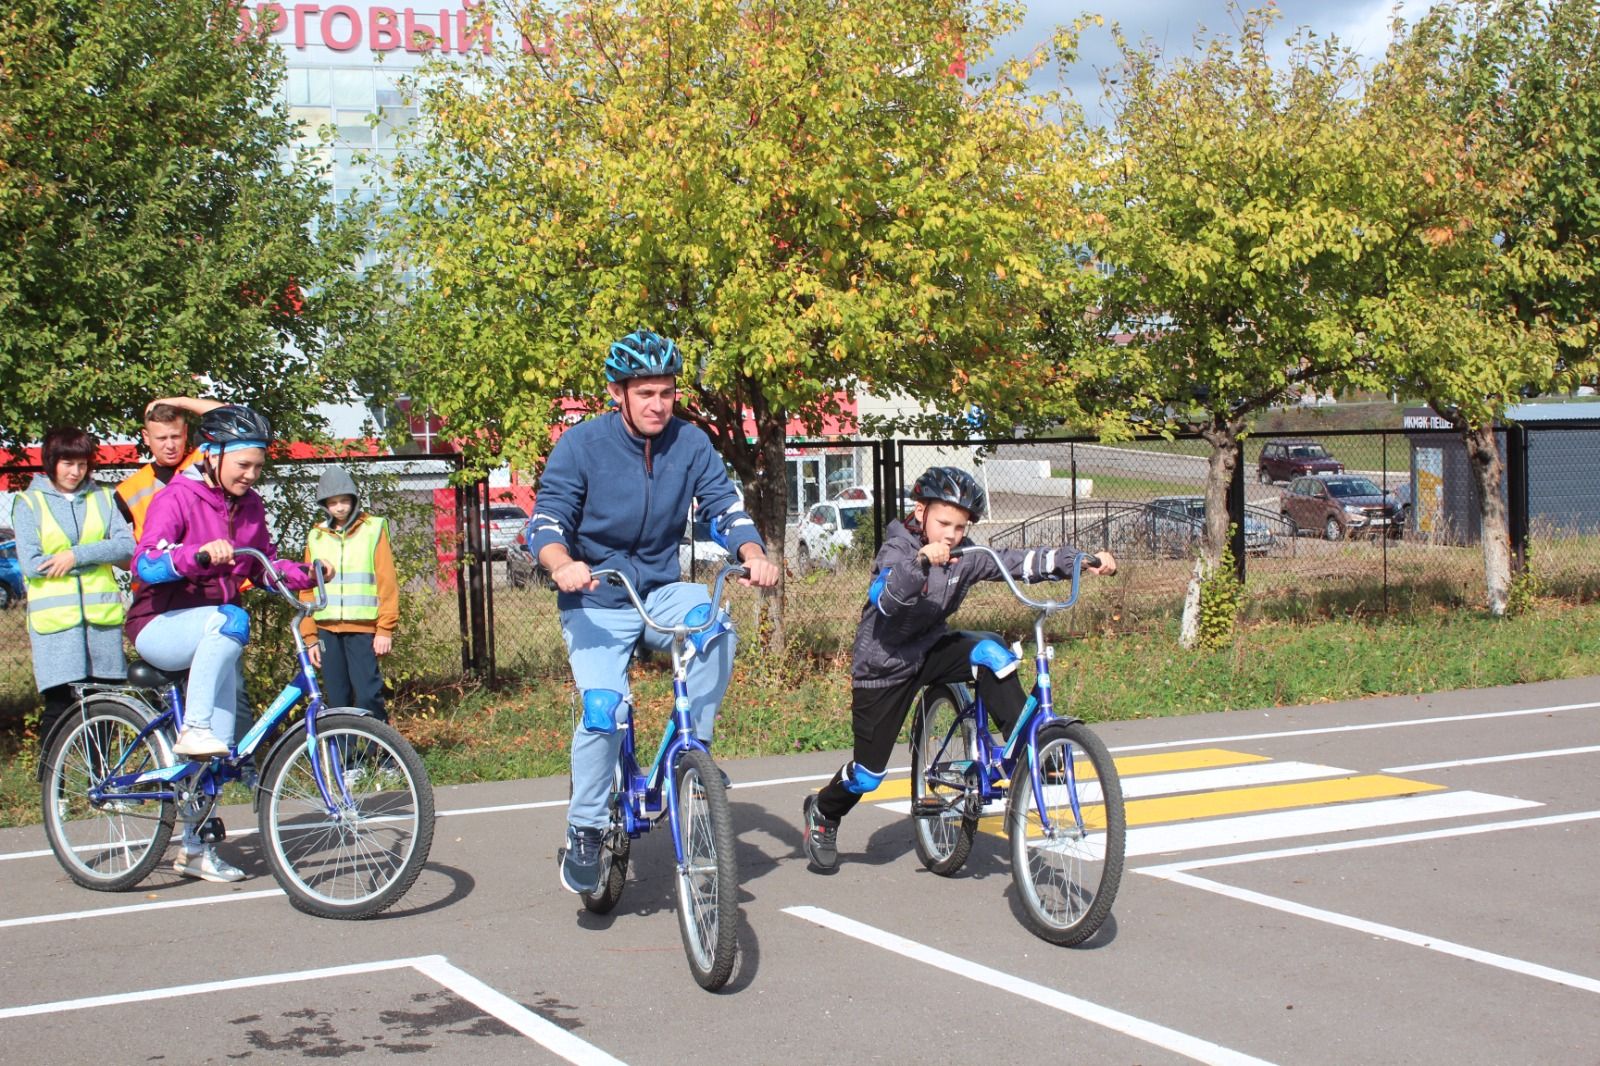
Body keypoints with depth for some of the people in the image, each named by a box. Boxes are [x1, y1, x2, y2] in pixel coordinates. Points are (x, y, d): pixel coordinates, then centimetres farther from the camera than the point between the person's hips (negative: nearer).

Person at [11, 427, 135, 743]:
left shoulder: (102, 497, 12)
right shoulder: (28, 502, 4)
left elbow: (126, 545, -2)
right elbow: (31, 564, -7)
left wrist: (77, 555, -15)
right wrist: (98, 557, -6)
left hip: (101, 613, 3)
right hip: (54, 617, -3)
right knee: (58, 706, -5)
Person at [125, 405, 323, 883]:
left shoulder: (249, 506, 5)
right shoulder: (177, 498, -14)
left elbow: (265, 565, 11)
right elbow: (146, 564, -28)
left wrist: (305, 574, -9)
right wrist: (199, 553, -45)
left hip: (212, 634, 7)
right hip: (162, 627, -6)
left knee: (221, 742, 1)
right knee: (230, 620, -37)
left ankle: (196, 848, 13)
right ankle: (192, 730, -30)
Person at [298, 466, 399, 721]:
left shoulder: (373, 530, 3)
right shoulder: (316, 537, 12)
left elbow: (387, 582, -1)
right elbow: (307, 589, 13)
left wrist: (386, 628, -8)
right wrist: (310, 637, 8)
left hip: (363, 628, -3)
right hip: (327, 630, 3)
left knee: (368, 695, -11)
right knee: (336, 700, 5)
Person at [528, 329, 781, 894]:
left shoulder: (690, 443, -4)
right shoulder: (581, 444, -11)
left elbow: (726, 507, -7)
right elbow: (546, 521, -16)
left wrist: (754, 556, -28)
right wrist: (562, 564, -38)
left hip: (661, 591, 2)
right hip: (595, 601, -2)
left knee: (715, 624, -31)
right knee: (605, 711, -22)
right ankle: (584, 831, -1)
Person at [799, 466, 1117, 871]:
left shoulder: (964, 556, -9)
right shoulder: (897, 551, -22)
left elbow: (1020, 561, -16)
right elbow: (885, 601, -40)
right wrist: (921, 562, -57)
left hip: (931, 649, 4)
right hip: (883, 666, -4)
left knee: (991, 653, -27)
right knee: (869, 773, 1)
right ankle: (821, 814, 33)